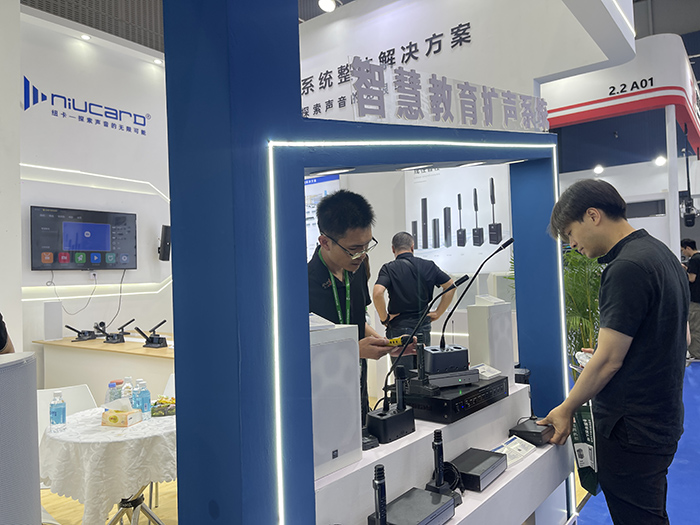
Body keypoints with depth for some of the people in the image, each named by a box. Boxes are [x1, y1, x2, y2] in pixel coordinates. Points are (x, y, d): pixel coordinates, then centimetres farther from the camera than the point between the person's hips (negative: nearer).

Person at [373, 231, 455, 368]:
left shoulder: (389, 268, -8)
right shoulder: (429, 266, 3)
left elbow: (377, 293, -24)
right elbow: (450, 286, 6)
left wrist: (384, 318, -11)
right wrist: (437, 313, 9)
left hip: (399, 328, -3)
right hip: (424, 328, 4)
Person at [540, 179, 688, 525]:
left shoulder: (626, 268, -22)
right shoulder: (661, 253, 9)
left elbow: (608, 361, -22)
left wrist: (566, 409, -9)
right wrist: (603, 354, 18)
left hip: (631, 431, -10)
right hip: (661, 419, 10)